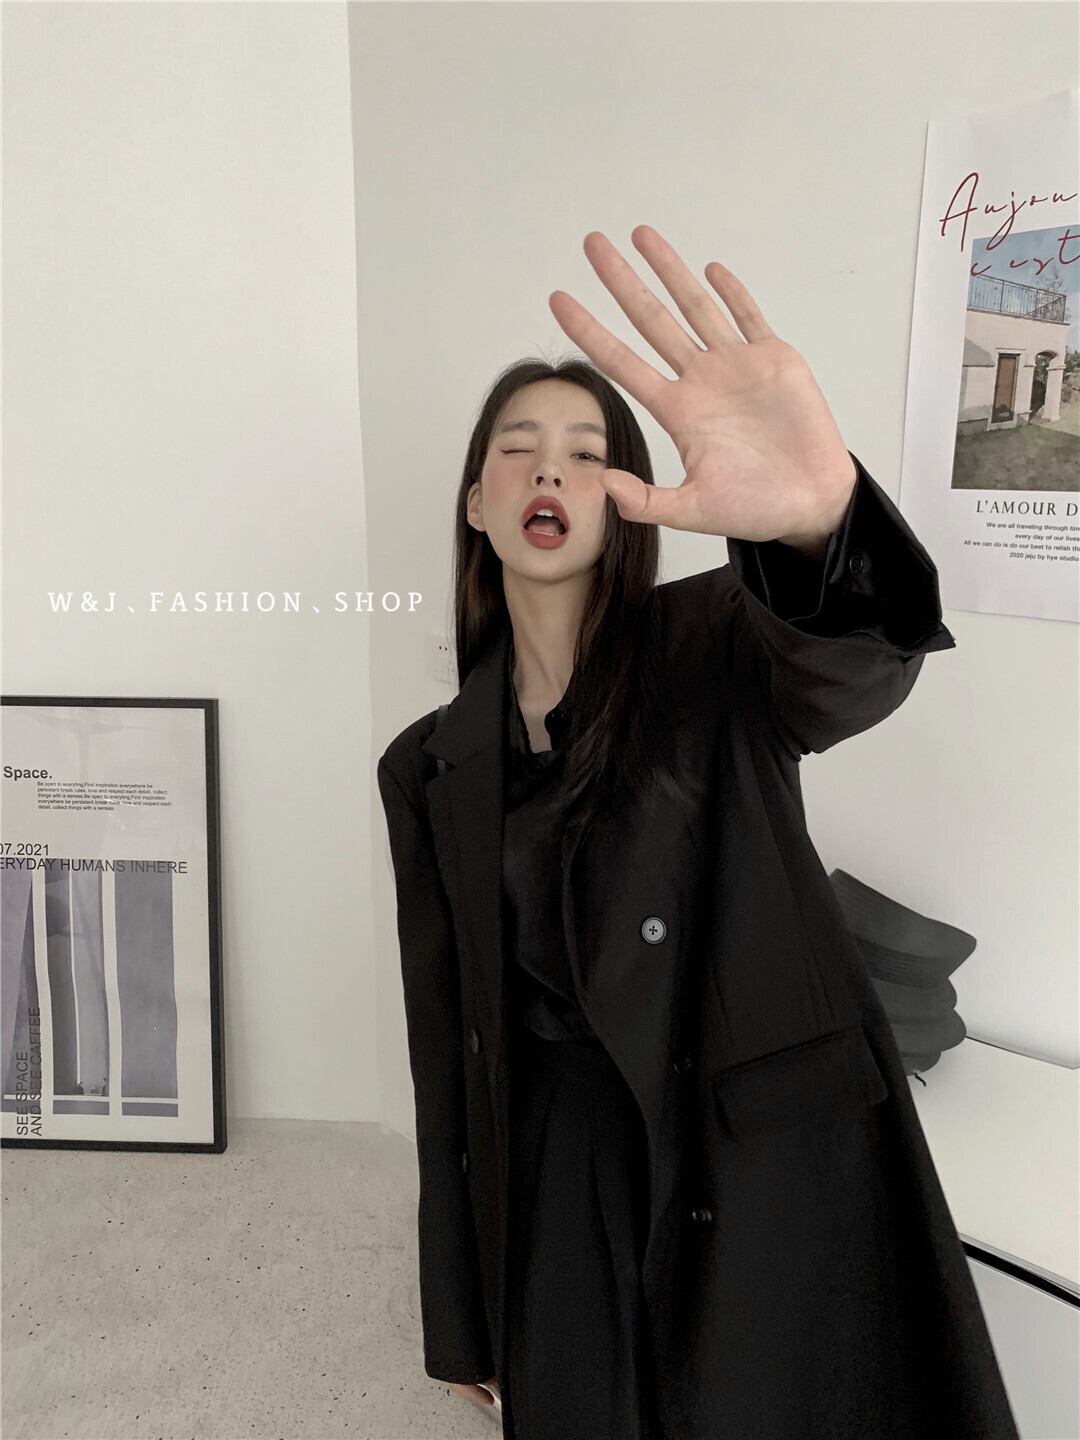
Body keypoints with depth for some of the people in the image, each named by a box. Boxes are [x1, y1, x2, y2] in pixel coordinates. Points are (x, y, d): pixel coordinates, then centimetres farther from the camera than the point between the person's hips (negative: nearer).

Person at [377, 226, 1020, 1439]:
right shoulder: (429, 767, 3)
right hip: (561, 1173, 3)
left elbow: (855, 676, -30)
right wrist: (458, 1316, 12)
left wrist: (819, 516, -53)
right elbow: (445, 1037, 7)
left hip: (780, 1151, -2)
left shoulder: (715, 641, -6)